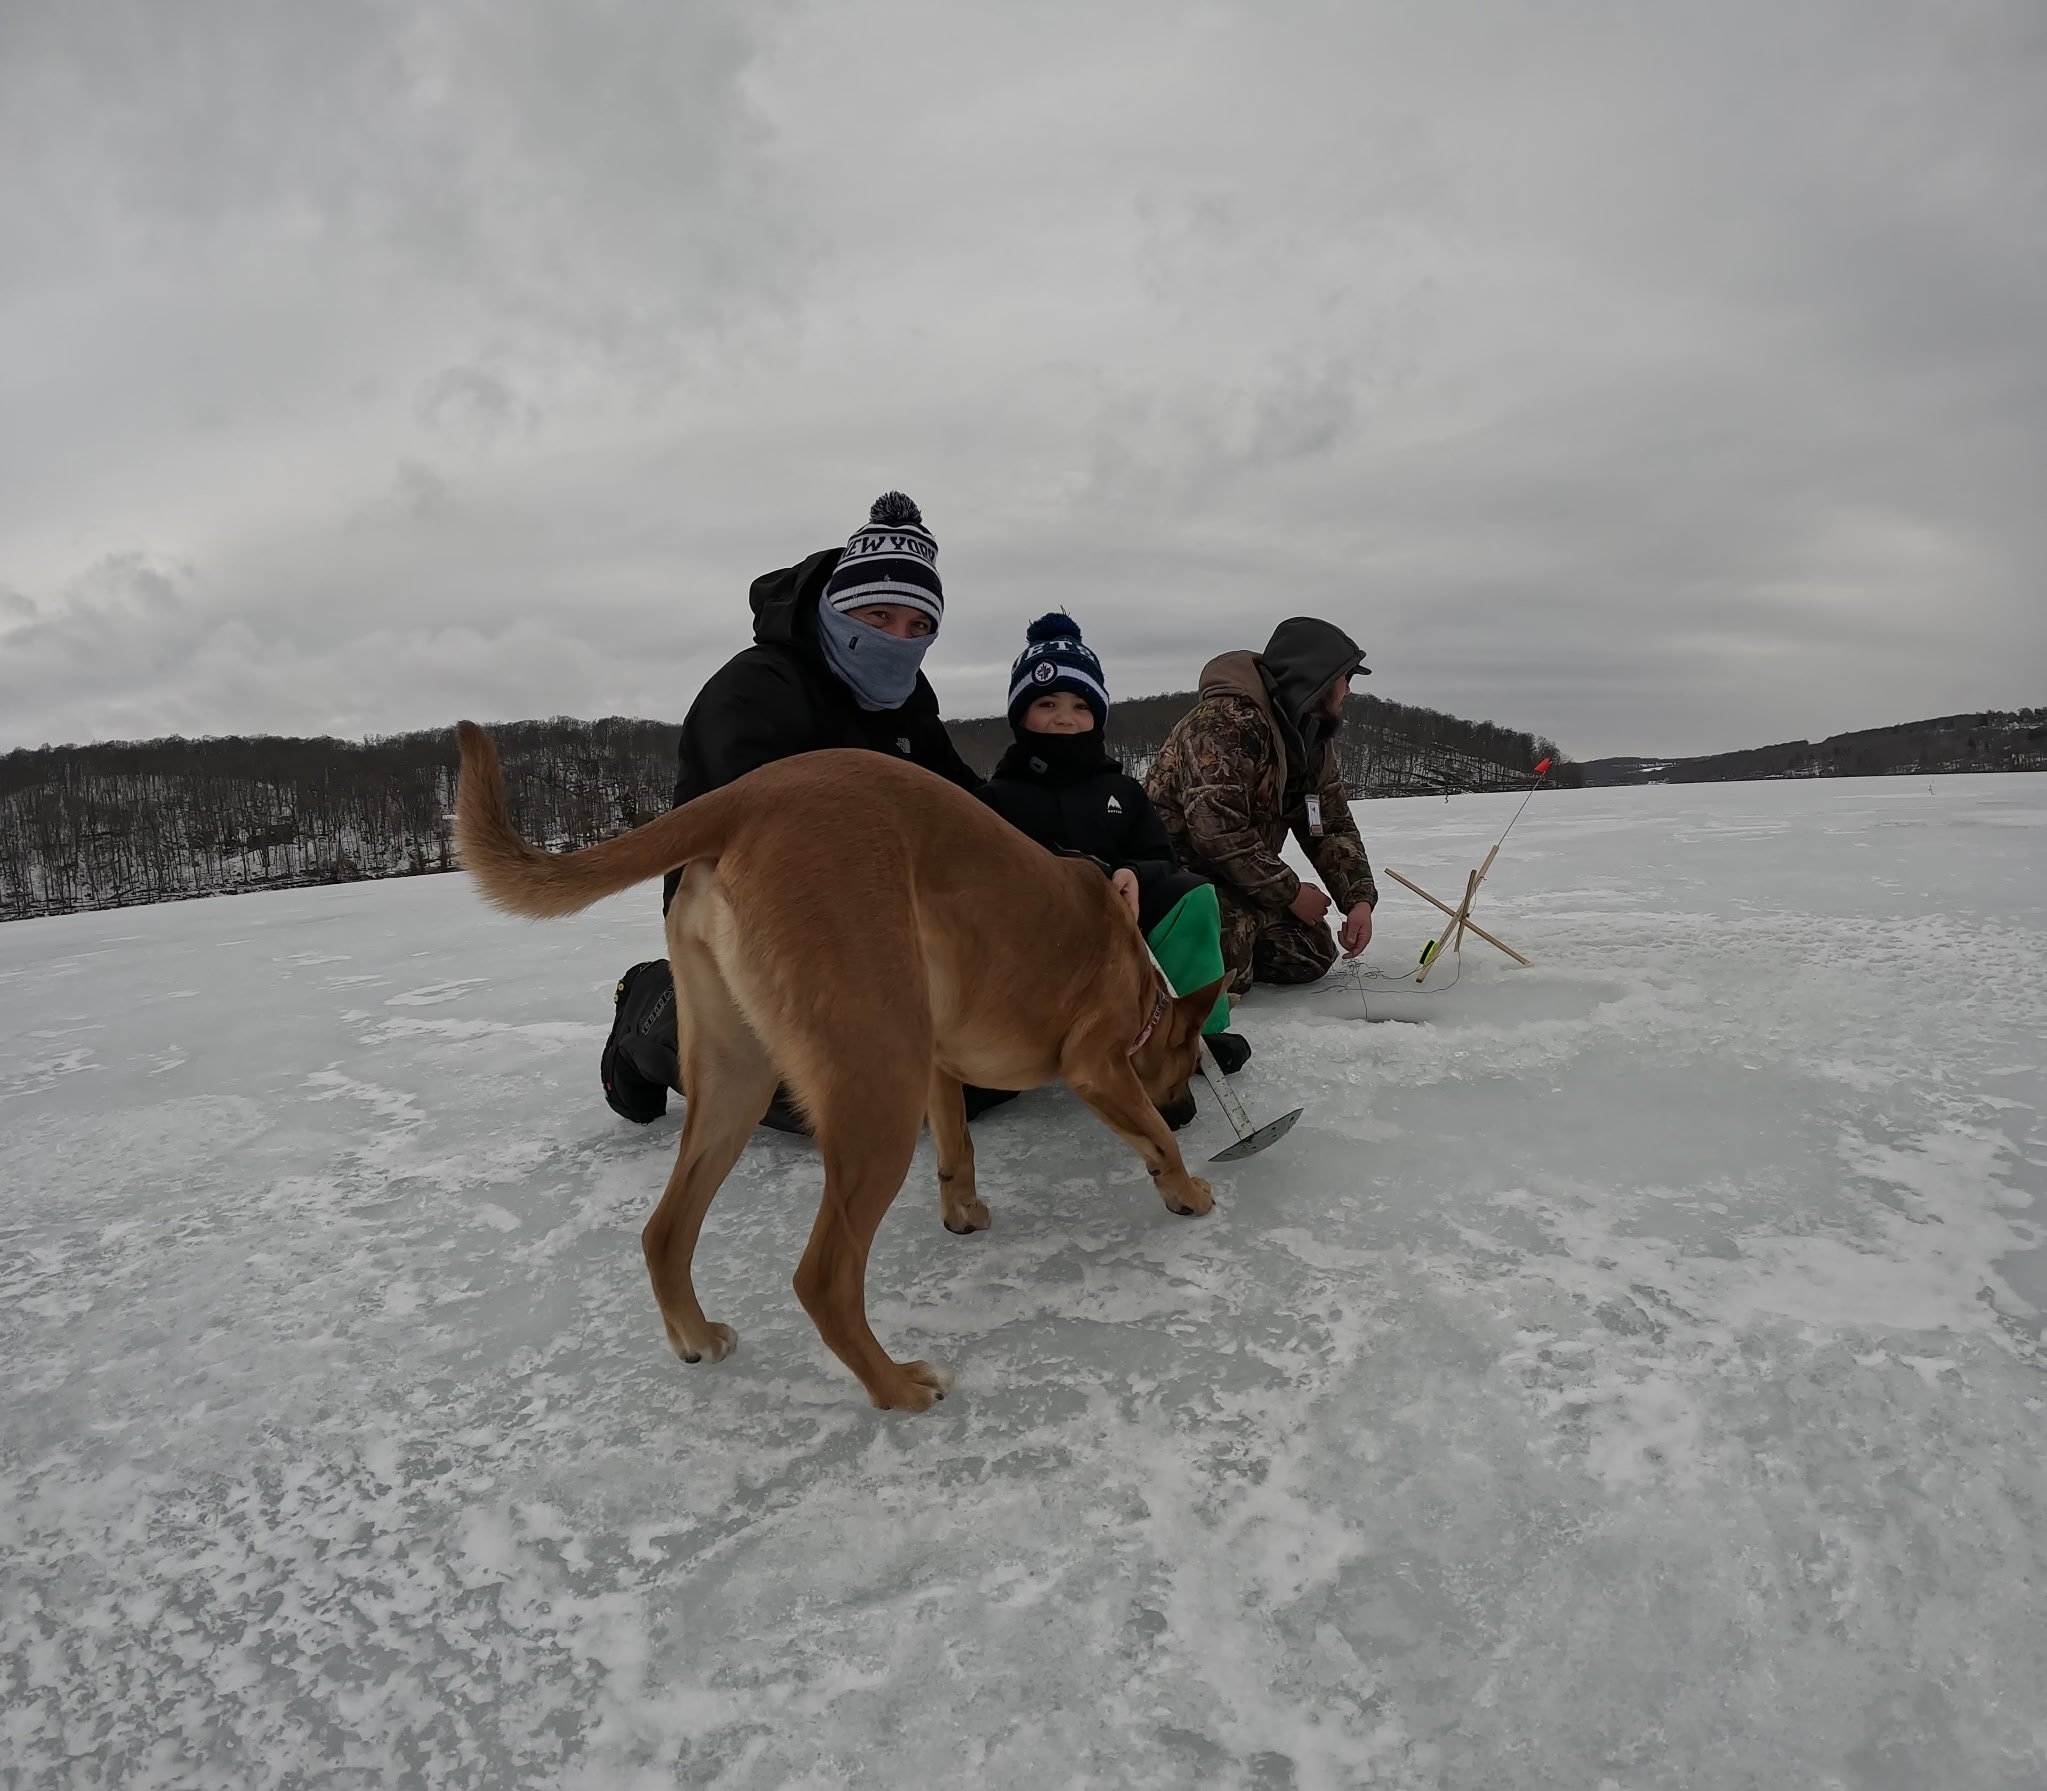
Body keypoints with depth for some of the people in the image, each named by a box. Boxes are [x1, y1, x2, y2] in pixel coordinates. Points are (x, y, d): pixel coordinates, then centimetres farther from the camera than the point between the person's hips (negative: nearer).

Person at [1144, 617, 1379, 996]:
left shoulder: (1313, 739, 6)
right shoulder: (1226, 720, -25)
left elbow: (1333, 827, 7)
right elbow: (1218, 831, -30)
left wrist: (1359, 899, -9)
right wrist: (1291, 894, -19)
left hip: (1242, 882, 9)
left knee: (1311, 953, 3)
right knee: (1223, 972, -28)